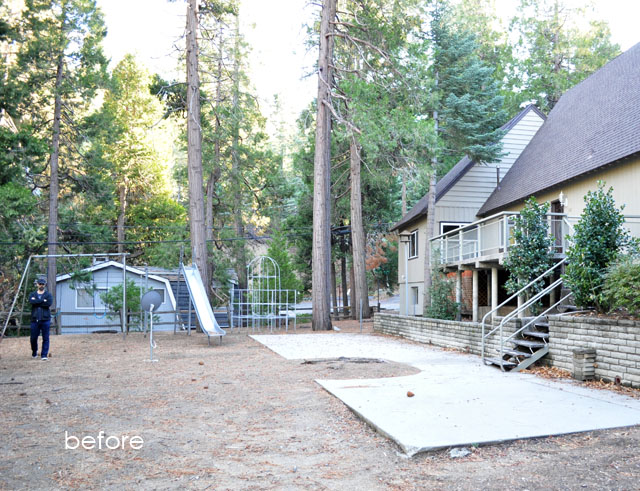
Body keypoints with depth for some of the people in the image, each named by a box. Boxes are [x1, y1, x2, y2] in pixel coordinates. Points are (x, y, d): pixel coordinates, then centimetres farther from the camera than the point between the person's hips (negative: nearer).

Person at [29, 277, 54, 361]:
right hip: (35, 319, 2)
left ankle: (44, 355, 0)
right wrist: (43, 301, -11)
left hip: (45, 320, -2)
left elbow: (49, 303, -12)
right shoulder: (32, 294, 13)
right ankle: (34, 353, 29)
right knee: (33, 338, 6)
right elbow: (31, 302, -9)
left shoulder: (48, 295, 8)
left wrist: (37, 302, -8)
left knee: (45, 338, -4)